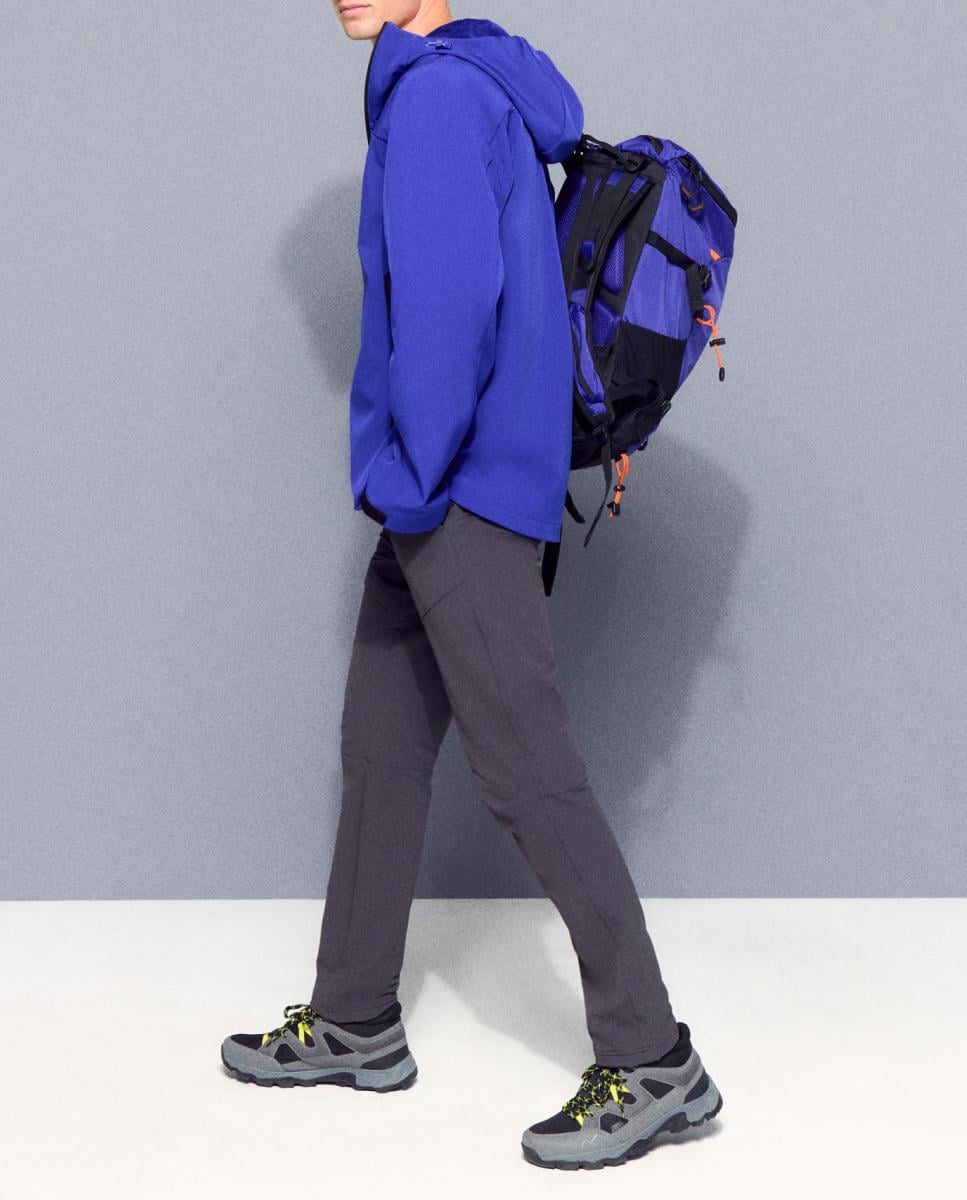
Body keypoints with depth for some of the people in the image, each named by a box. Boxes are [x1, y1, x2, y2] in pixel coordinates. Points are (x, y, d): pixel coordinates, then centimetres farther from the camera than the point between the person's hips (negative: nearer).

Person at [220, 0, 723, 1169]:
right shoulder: (481, 96, 18)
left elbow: (452, 295, -22)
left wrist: (412, 480, -16)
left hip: (465, 499, -10)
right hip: (439, 502, 10)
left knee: (528, 773, -7)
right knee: (379, 750, 14)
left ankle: (653, 1063, 1)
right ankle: (354, 1022, 25)